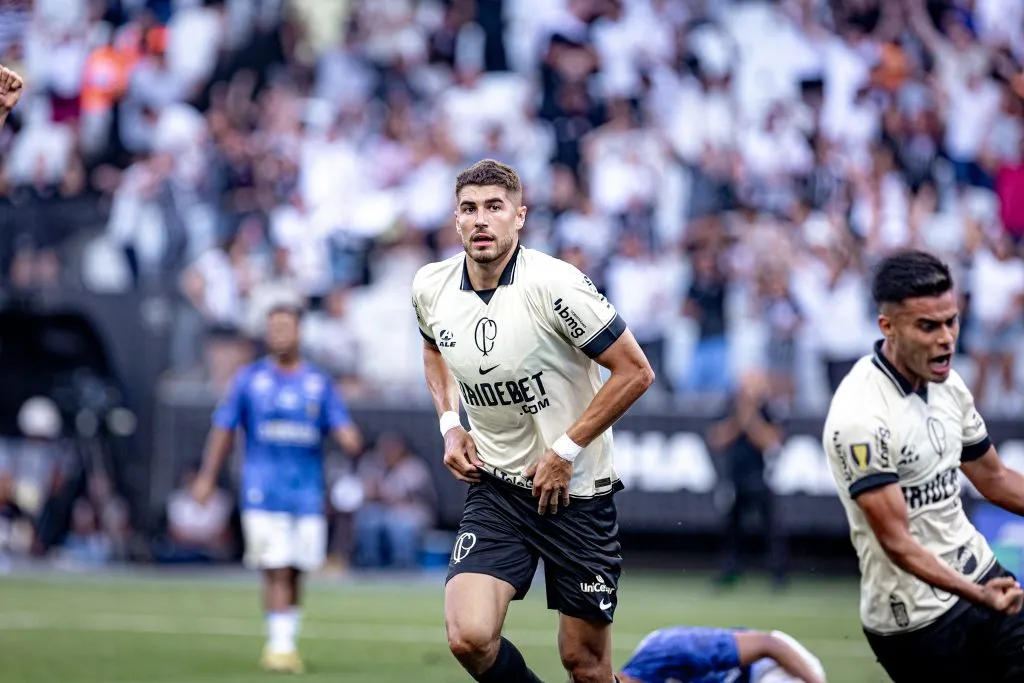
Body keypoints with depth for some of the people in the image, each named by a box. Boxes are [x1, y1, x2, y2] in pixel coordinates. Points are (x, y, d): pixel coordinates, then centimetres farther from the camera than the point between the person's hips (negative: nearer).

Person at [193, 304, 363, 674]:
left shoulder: (319, 383, 9)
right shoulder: (249, 379, 4)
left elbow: (343, 429, 5)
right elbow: (224, 428, 8)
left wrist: (351, 438, -19)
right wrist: (208, 476, 6)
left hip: (308, 494, 2)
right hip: (263, 494, -2)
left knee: (294, 573, 6)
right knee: (276, 570, -11)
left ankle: (287, 642, 18)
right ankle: (279, 644, -10)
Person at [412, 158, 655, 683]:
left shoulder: (554, 285, -18)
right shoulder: (431, 287, -2)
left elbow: (635, 372, -13)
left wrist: (566, 451, -14)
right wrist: (450, 425, 7)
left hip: (575, 489, -3)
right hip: (494, 487, 4)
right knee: (469, 639, -17)